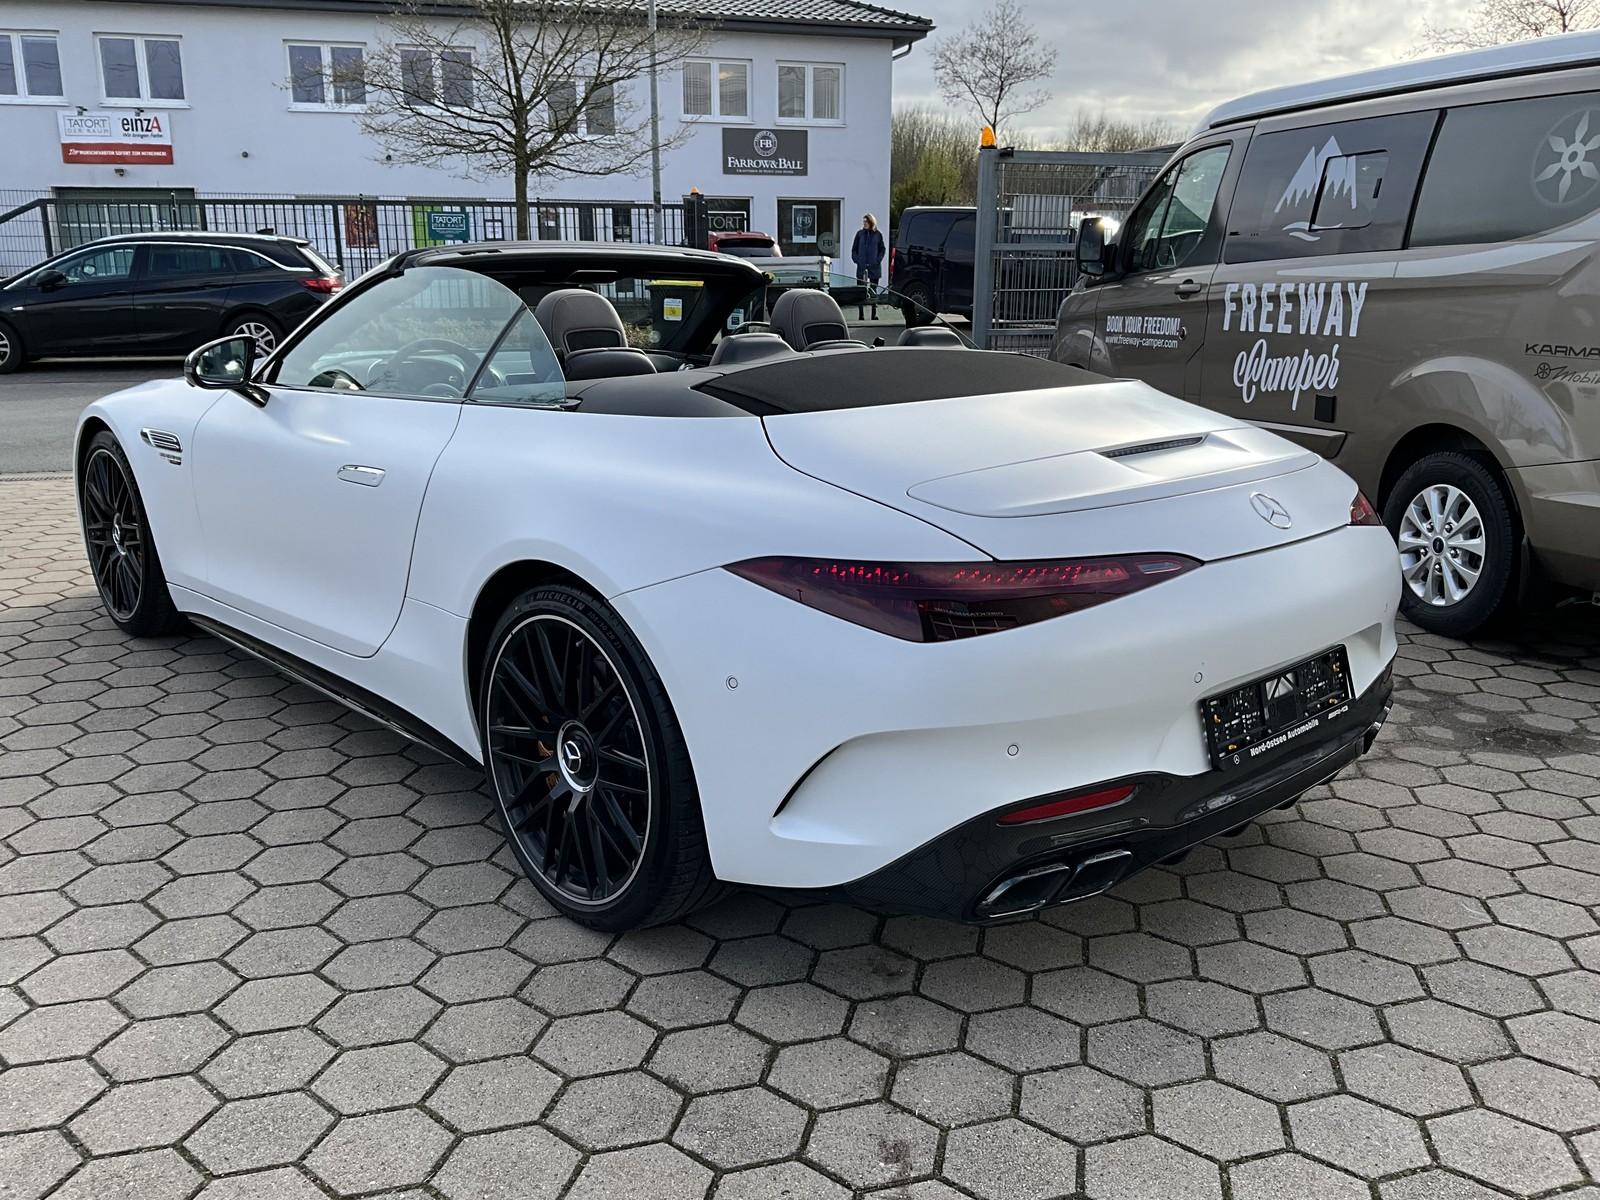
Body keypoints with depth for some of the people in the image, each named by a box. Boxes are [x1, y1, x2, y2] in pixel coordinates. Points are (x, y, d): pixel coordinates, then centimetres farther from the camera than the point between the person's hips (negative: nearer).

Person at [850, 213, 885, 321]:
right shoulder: (860, 233, 6)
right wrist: (856, 259, -3)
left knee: (874, 290, 4)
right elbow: (854, 249, 10)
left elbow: (882, 249, 8)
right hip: (861, 266, 1)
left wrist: (878, 260, -4)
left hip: (874, 267, 0)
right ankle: (860, 314, 2)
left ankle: (874, 314, 8)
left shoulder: (878, 235, 4)